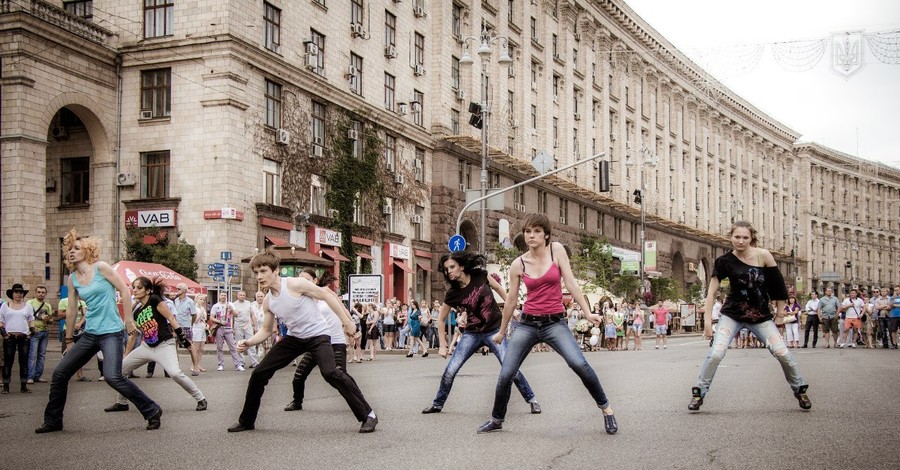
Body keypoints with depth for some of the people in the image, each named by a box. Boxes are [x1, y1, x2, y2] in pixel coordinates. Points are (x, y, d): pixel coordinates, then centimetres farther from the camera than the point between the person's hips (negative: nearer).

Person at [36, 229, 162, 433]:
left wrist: (128, 320, -9)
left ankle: (152, 411, -10)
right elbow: (71, 310, 17)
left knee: (113, 377, -22)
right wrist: (69, 340, 20)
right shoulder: (72, 279, 10)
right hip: (90, 334, 7)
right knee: (60, 374, 6)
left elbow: (125, 290, -7)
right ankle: (53, 420, 23)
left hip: (112, 333, -7)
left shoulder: (101, 267, -7)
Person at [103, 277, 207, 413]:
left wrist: (182, 338, -19)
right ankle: (121, 403, 26)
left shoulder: (155, 300, -10)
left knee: (175, 373, -29)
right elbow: (133, 335, 18)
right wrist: (126, 355, 21)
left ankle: (201, 399, -13)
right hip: (147, 346, 8)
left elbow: (171, 318, -13)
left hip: (164, 345, -8)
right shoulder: (137, 312, 9)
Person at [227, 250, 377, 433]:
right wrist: (248, 342, -9)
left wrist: (346, 321, -15)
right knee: (259, 373, 2)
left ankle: (368, 415, -21)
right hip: (294, 337, 7)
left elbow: (327, 295, -14)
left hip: (317, 334, -7)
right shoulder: (267, 302, 0)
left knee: (330, 372, -30)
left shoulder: (295, 284, -20)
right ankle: (246, 421, 21)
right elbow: (266, 331, 11)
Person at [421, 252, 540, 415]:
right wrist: (442, 345, 2)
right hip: (472, 333, 2)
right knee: (450, 370, -3)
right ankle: (437, 404, 16)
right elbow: (441, 320, 4)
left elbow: (498, 288, 7)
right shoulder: (453, 294, -7)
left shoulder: (481, 276, -12)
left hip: (494, 331, -2)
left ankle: (532, 400, 6)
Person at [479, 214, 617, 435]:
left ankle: (605, 407, -3)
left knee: (579, 364, -23)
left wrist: (588, 312, -12)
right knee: (505, 374, -3)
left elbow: (571, 283, -4)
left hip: (555, 322, -2)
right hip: (527, 323, 2)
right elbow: (511, 300, 11)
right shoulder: (518, 265, 1)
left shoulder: (557, 250, -3)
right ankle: (496, 419, 21)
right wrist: (501, 331, 18)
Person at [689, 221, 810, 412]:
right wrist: (707, 319, -8)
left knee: (782, 352, -7)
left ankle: (800, 390, 18)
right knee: (716, 352, -17)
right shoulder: (725, 261, -10)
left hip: (761, 316, 1)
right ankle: (698, 393, -2)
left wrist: (780, 309, 6)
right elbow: (712, 291, -5)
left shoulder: (763, 255, -11)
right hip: (732, 314, 0)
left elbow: (778, 284, 0)